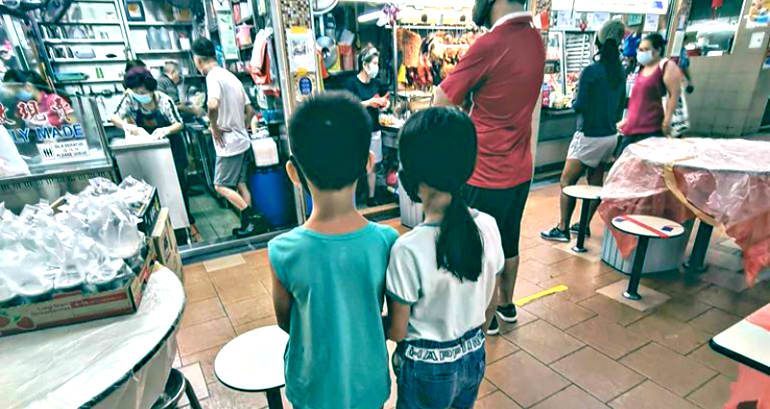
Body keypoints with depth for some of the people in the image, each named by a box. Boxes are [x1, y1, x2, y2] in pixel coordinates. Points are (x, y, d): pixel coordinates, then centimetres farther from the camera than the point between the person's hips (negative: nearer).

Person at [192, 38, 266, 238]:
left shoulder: (213, 77, -16)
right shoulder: (231, 76, 12)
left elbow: (213, 105, -34)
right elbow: (249, 111, 14)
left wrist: (214, 126, -18)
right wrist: (237, 126, 15)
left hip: (229, 144, -9)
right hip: (242, 140, 9)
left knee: (221, 186, 1)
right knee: (239, 183, 14)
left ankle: (253, 218, 0)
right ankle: (248, 223, 19)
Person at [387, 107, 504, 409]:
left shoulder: (408, 250, -31)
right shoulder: (488, 226, -14)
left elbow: (397, 332, -17)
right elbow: (491, 305, 0)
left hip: (428, 369, -4)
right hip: (474, 357, 5)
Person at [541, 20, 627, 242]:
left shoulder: (591, 71, -16)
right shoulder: (620, 71, 6)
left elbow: (579, 106, -15)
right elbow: (621, 104, 14)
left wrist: (577, 93, 4)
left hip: (590, 136, -8)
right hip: (611, 135, 8)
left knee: (567, 181, 0)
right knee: (595, 180, 15)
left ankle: (562, 229, 3)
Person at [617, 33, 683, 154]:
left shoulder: (667, 66, -3)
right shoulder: (642, 69, 21)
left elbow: (675, 94, -11)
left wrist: (667, 120, -19)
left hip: (652, 128, -8)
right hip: (633, 127, 8)